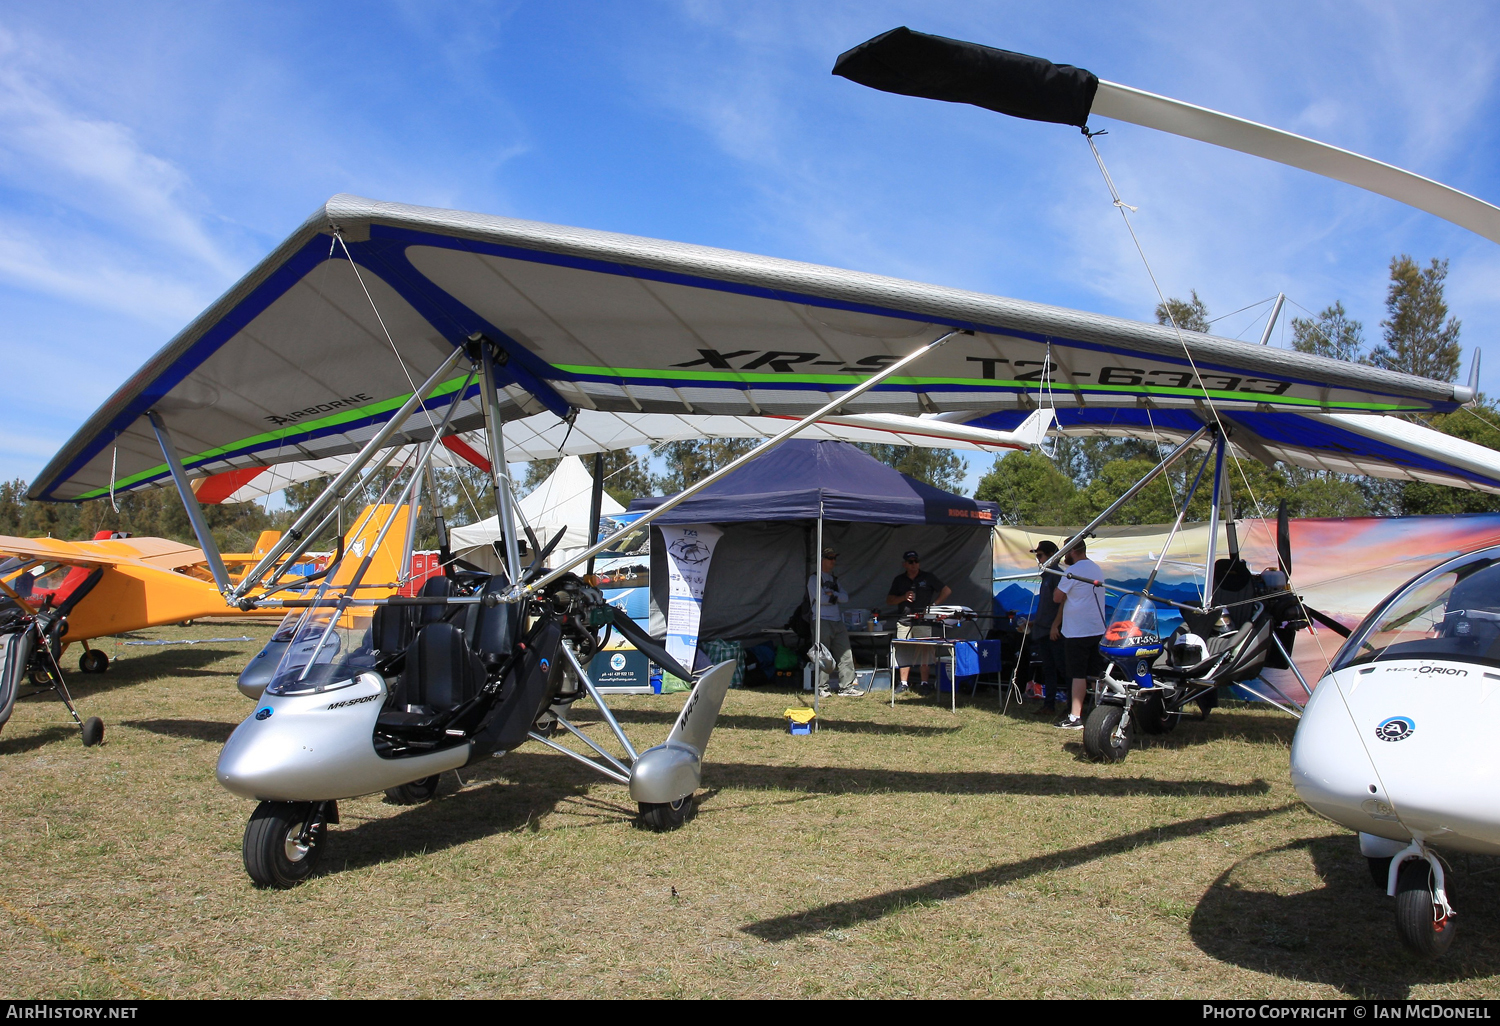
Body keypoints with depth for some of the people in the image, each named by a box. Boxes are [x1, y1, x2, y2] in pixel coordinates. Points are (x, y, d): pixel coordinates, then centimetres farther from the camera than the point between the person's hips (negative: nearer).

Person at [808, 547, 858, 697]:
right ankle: (822, 687, 2)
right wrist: (835, 598, 2)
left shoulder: (834, 579, 23)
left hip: (838, 621, 6)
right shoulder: (814, 578, 2)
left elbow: (845, 597, 9)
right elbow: (819, 598, -12)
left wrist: (832, 594, -7)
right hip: (823, 621, -6)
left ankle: (846, 686, 5)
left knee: (845, 654, 1)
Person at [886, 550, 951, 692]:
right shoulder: (899, 580, 13)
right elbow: (889, 600, 12)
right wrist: (903, 597, -6)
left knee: (924, 652, -4)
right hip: (904, 620, 2)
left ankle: (924, 683, 1)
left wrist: (934, 605, -2)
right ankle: (904, 683, 6)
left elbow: (947, 591, 8)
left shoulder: (928, 578, 6)